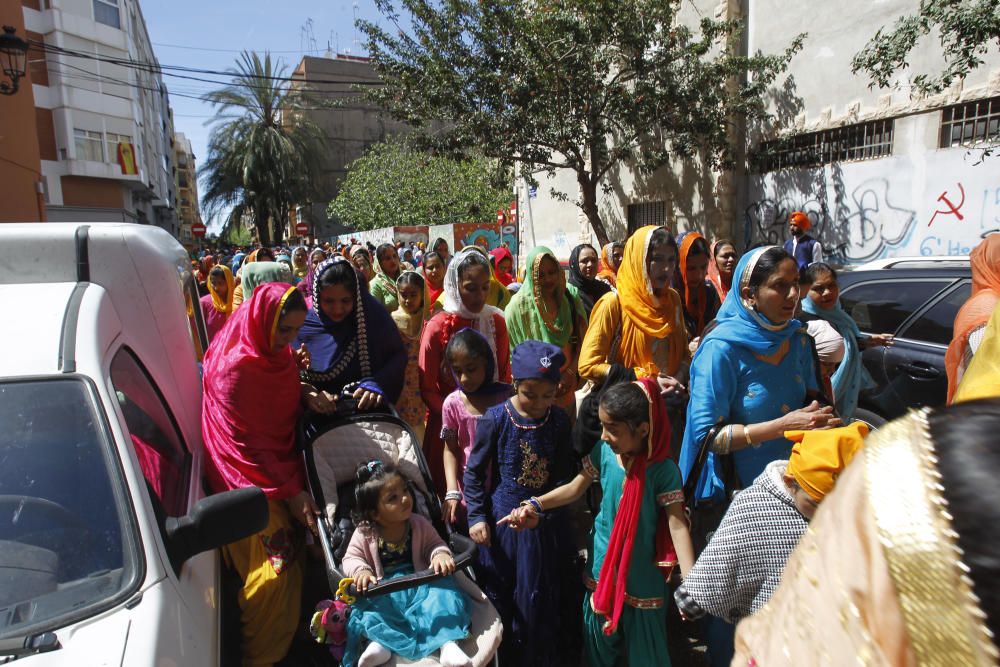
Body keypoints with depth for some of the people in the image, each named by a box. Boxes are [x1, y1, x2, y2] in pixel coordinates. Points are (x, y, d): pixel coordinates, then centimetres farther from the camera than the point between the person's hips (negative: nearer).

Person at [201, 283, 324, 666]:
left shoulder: (275, 351, 1)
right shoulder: (237, 368, -22)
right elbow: (250, 442, -18)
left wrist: (308, 397, -4)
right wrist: (290, 491, -17)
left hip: (281, 467, 8)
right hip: (251, 481, -7)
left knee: (292, 562, 12)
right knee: (272, 571, -6)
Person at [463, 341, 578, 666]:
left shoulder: (559, 420, -7)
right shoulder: (495, 419, -14)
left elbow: (564, 472, 3)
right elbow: (474, 471, -6)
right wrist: (477, 517, -10)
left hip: (547, 521, 2)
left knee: (548, 600, 16)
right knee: (504, 601, 15)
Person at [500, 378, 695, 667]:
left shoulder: (663, 469, -21)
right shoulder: (604, 452, -9)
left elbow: (677, 525, -21)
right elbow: (575, 488, 1)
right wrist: (534, 506, -9)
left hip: (642, 572, -4)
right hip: (603, 564, 4)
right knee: (598, 635, 23)